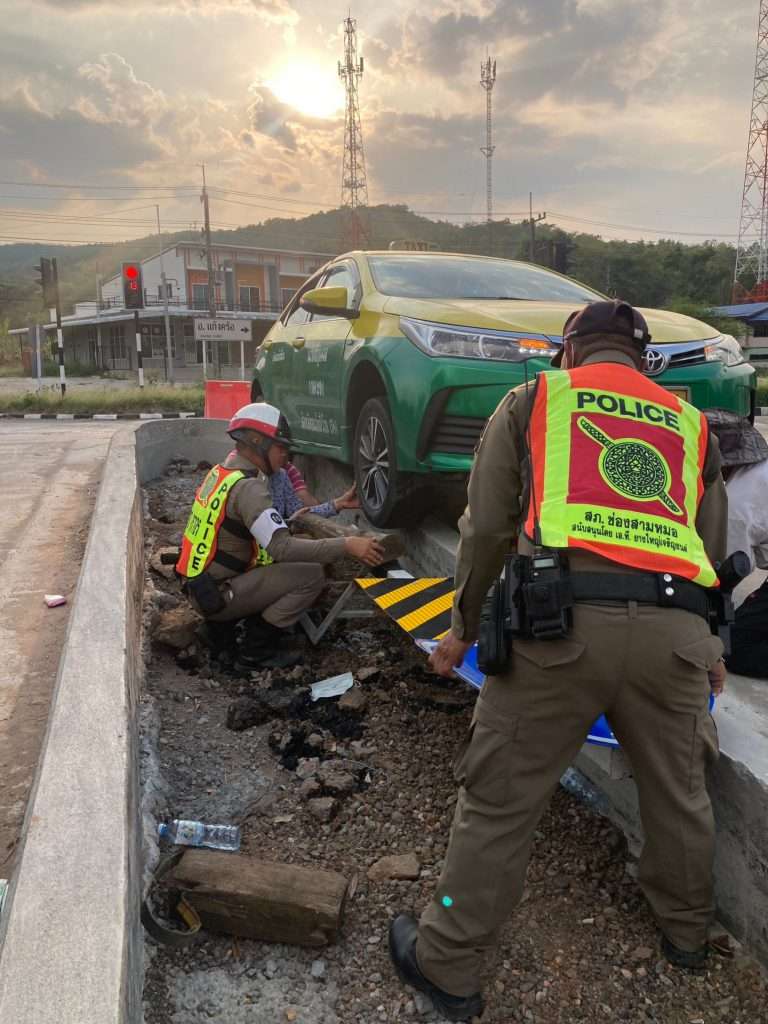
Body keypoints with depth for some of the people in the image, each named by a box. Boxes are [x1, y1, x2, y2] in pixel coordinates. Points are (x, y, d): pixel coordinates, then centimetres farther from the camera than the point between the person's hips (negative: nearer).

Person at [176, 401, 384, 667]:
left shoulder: (221, 473, 8)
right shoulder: (247, 488, -22)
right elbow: (282, 548, -31)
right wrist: (346, 545, -32)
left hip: (198, 586, 9)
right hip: (217, 595, -9)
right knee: (312, 575, -12)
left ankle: (222, 626, 14)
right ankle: (257, 649, -4)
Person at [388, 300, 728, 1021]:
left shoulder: (532, 401, 13)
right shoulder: (690, 424, 23)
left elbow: (485, 529, 7)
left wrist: (464, 627, 18)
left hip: (562, 619, -4)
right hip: (676, 631, 4)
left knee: (499, 800, 8)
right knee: (677, 791, 25)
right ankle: (686, 931, 49)